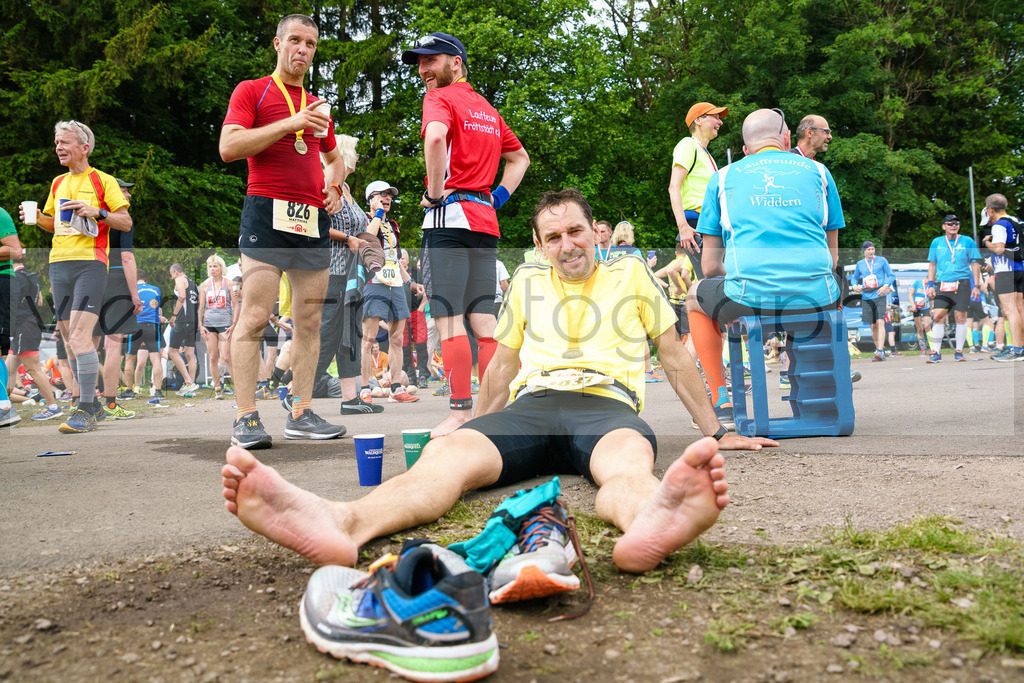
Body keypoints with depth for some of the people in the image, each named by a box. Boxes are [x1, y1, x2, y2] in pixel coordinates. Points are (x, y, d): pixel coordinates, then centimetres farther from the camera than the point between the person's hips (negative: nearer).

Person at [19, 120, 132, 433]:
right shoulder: (58, 183, 20)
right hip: (59, 264, 7)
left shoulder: (103, 180, 2)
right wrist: (36, 218, 8)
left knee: (80, 336, -18)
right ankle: (90, 402, 17)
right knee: (68, 339, 6)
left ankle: (85, 412, -15)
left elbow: (126, 222, 0)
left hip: (90, 263, -7)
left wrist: (97, 211, -16)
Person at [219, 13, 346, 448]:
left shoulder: (318, 107, 23)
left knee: (309, 320, 4)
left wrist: (334, 186, 14)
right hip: (267, 215, -6)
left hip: (314, 219, 6)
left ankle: (301, 414, 10)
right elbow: (228, 147, -7)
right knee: (255, 318, -10)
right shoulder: (252, 91, 6)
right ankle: (245, 420, -6)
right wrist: (290, 124, -12)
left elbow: (333, 157, 36)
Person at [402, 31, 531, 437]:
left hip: (450, 218, -8)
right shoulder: (487, 108, 22)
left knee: (448, 320, -7)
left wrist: (435, 192, -14)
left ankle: (461, 413, -9)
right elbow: (520, 158, 30)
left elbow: (436, 136, -25)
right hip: (486, 221, 8)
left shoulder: (439, 99, -2)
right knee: (484, 321, 6)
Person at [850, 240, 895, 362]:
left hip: (880, 296, -3)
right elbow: (854, 277, 24)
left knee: (880, 322, -17)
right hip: (866, 297, 3)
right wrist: (854, 285, 2)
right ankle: (880, 350, 16)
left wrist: (886, 286, -11)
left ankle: (880, 351, -25)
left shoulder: (882, 260, 5)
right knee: (873, 326, 4)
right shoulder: (859, 264, 12)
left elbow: (891, 275, 7)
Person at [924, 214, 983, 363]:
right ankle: (936, 352, -3)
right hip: (942, 285, 1)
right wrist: (930, 284, 6)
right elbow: (932, 265, 15)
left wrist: (976, 285, 0)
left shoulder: (967, 242, 6)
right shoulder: (936, 242, 11)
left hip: (962, 284, -1)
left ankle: (959, 352, 7)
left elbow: (975, 264, 7)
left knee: (960, 316, -4)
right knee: (937, 316, -9)